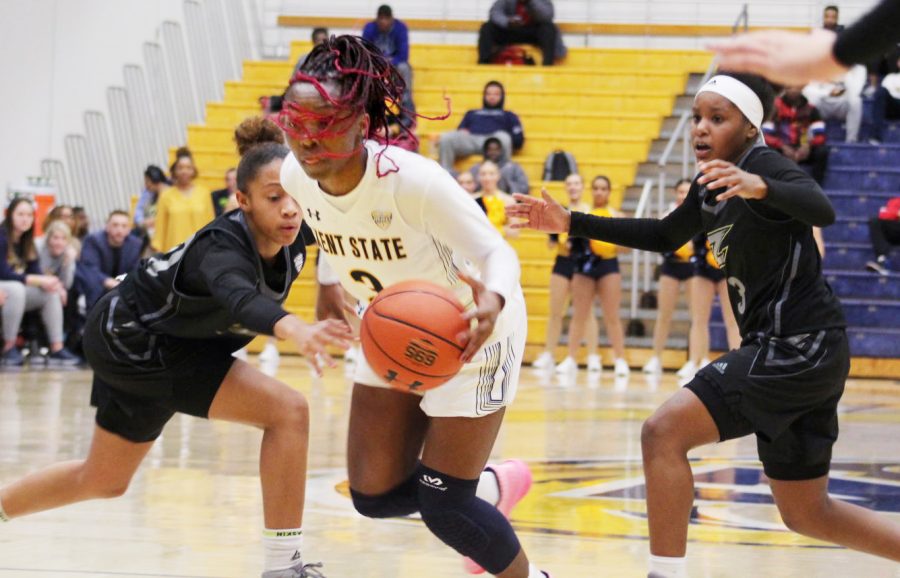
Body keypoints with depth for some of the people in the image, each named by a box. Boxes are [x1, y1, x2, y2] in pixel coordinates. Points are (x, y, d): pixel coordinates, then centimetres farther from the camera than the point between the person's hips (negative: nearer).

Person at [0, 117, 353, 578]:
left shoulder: (292, 242, -12)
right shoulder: (223, 247, -35)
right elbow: (238, 295, -58)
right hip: (134, 344, -9)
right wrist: (295, 330, -77)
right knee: (288, 411, -21)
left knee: (103, 479, 27)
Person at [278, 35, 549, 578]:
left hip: (470, 331, -6)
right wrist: (330, 289, 21)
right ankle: (496, 485, 35)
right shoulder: (296, 176, -17)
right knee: (375, 496, 6)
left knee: (443, 507, -9)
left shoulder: (413, 180, -35)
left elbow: (497, 252, -32)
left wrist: (492, 302, -53)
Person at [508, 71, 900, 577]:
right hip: (792, 351, 10)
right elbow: (664, 236, 30)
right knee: (807, 514, 15)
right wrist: (572, 223, 23)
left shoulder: (765, 166, -12)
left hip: (800, 345, -10)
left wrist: (760, 188, -50)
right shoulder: (710, 188, 13)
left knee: (664, 432, -17)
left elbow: (822, 211, -32)